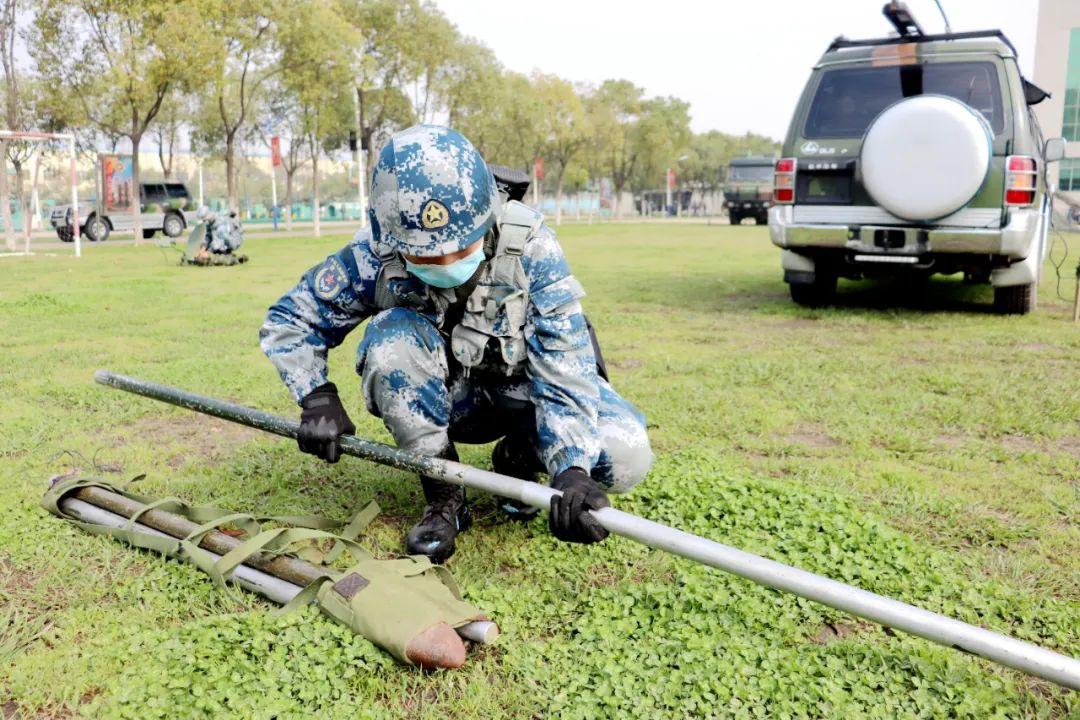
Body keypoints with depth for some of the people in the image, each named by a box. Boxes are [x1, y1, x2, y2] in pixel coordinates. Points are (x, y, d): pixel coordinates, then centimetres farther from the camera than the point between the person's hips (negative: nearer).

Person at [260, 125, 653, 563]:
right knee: (392, 336, -32)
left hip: (523, 389, -1)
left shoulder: (530, 250, -27)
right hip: (445, 399, 1)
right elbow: (288, 321, -9)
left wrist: (571, 470, -47)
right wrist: (318, 398, -26)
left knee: (625, 457, -27)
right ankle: (443, 498, -14)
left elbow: (564, 369, -32)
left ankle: (517, 460, 7)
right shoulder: (376, 257, -23)